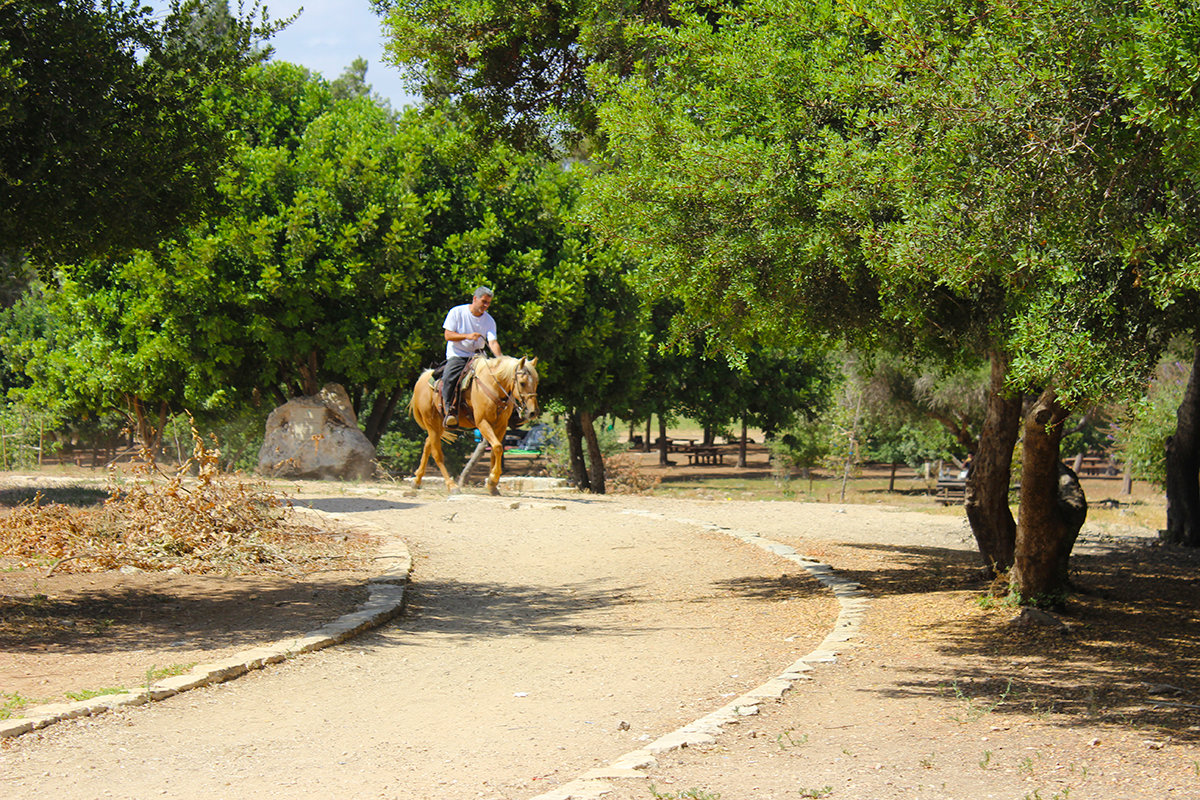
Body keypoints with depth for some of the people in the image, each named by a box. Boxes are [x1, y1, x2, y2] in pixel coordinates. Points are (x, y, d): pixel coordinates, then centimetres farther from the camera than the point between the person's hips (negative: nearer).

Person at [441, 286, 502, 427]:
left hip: (477, 356, 4)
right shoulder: (457, 312, -3)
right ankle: (449, 410, -27)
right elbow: (448, 335, -8)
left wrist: (500, 357, -28)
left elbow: (492, 342, -7)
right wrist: (467, 336, -23)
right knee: (448, 378, -33)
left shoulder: (489, 321, 5)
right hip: (456, 356, -4)